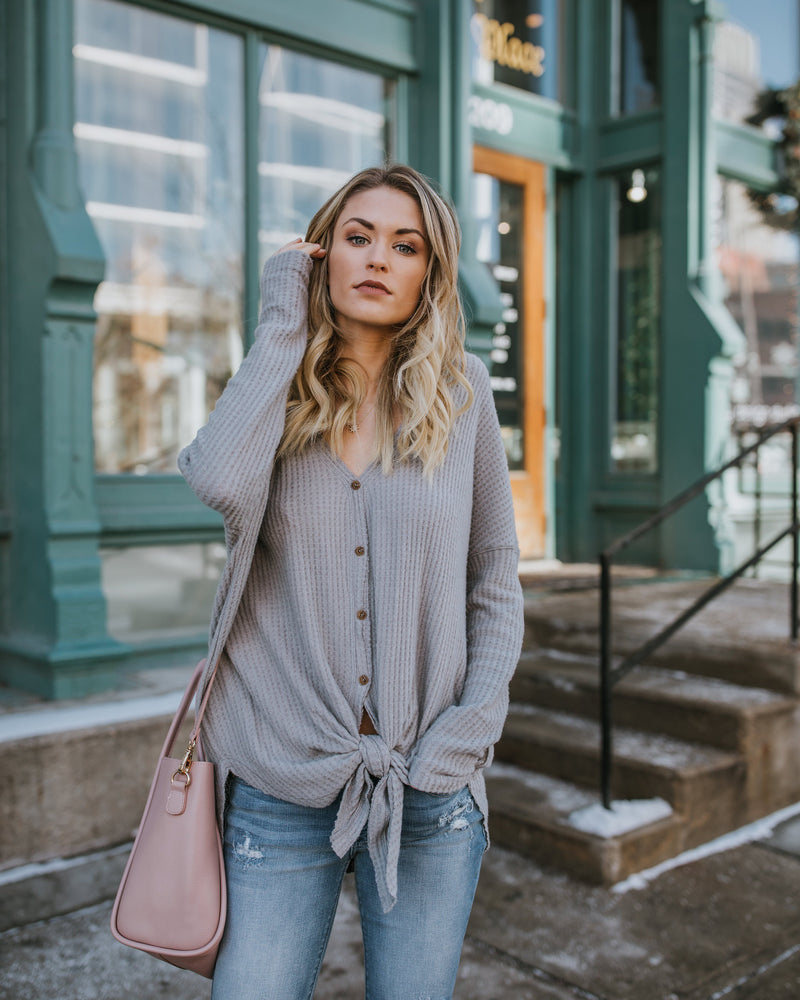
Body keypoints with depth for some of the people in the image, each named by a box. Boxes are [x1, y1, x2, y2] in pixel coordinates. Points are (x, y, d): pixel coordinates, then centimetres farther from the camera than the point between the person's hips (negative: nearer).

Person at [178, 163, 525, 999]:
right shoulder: (276, 396, 1)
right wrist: (283, 325, -13)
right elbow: (220, 482, -24)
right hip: (279, 786, 0)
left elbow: (495, 579, 6)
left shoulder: (460, 394, 1)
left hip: (428, 788, 1)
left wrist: (473, 725, -5)